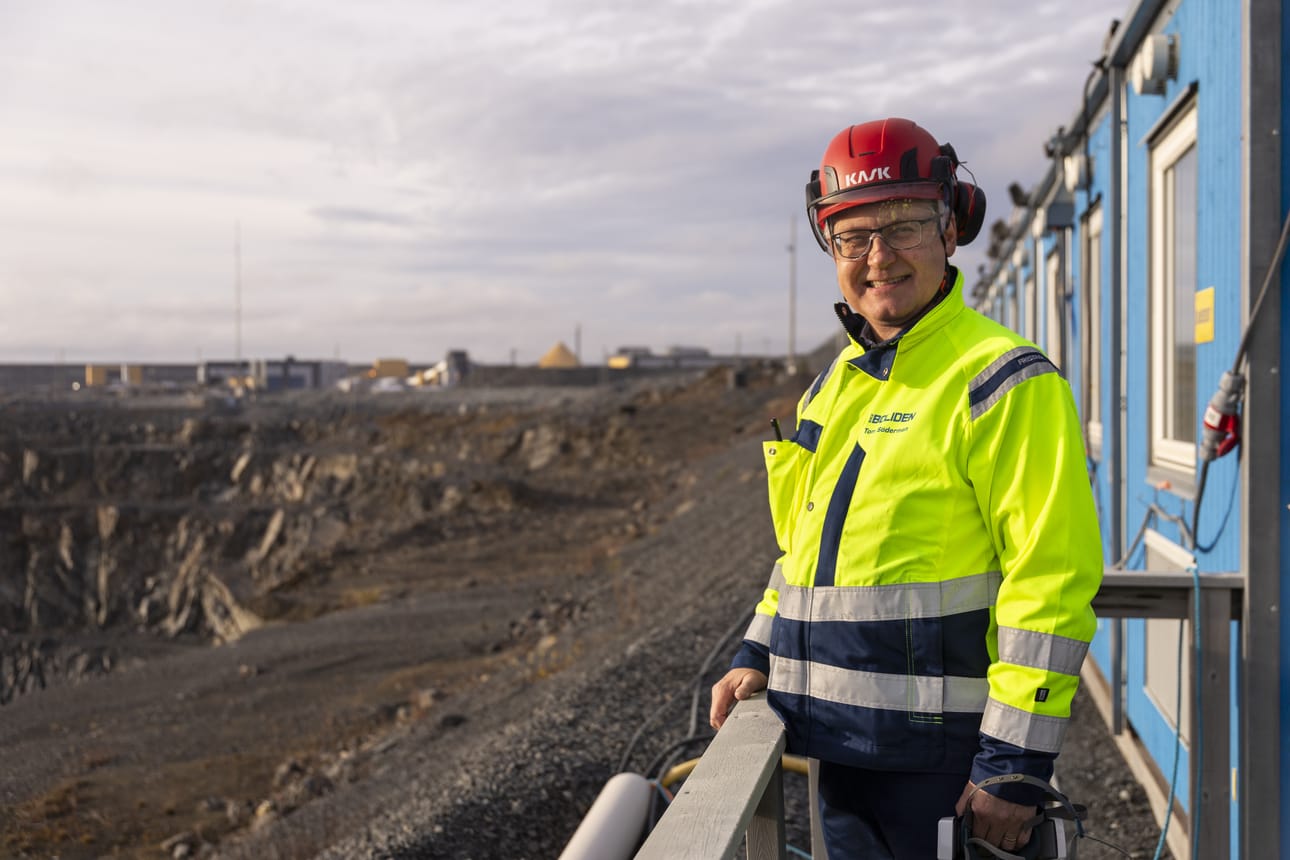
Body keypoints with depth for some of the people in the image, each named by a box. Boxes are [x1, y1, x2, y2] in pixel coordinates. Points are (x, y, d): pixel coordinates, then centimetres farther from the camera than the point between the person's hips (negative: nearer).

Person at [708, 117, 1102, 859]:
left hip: (940, 756, -7)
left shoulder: (1004, 383, -12)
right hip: (839, 743, 7)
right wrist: (758, 656, 11)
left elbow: (1052, 581, -17)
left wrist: (1016, 759, -19)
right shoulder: (838, 383, 14)